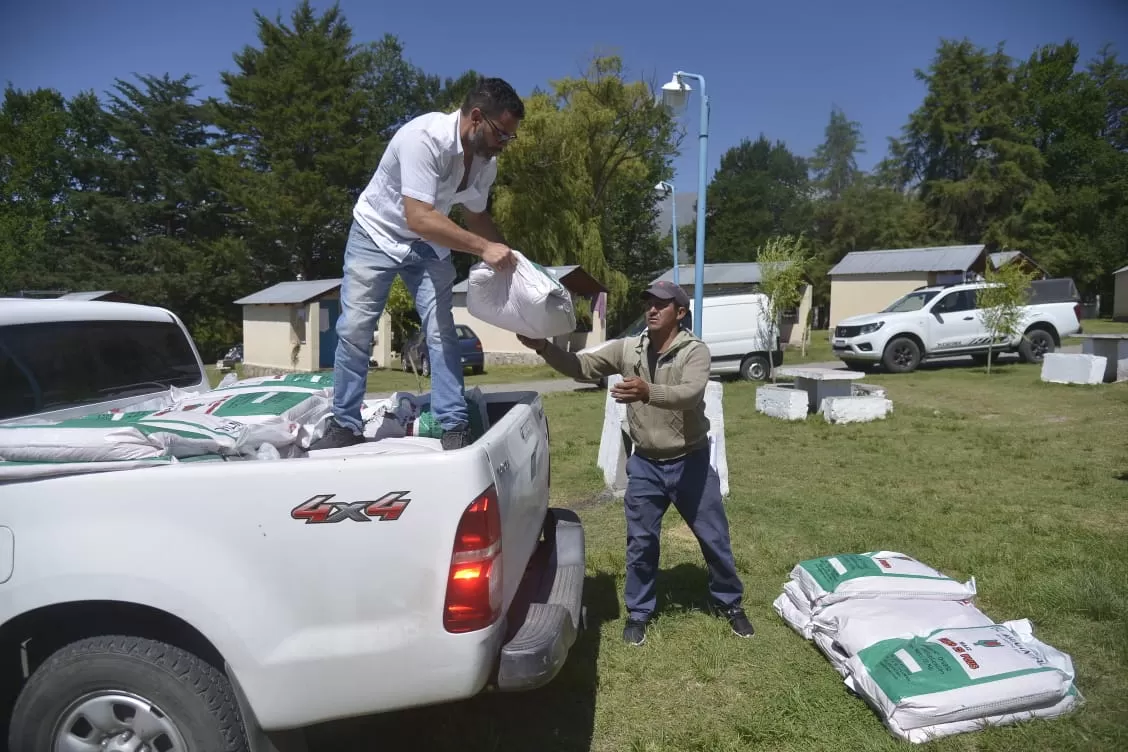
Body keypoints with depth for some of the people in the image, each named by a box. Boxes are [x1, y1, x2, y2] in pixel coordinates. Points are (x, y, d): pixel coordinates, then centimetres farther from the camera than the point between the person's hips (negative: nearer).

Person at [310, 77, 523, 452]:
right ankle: (345, 426, 9)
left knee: (441, 331, -7)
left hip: (429, 245, 5)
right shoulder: (425, 136, -32)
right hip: (377, 235, -4)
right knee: (354, 330, -4)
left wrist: (506, 254, -9)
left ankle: (455, 427, -3)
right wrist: (483, 248, -39)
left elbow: (476, 216, 6)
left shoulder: (486, 161, -10)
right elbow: (418, 218, -39)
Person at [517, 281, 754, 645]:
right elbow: (582, 367, -7)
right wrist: (543, 347, -23)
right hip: (645, 465, 2)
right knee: (641, 542, 10)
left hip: (690, 462, -2)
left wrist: (648, 392, -51)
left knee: (714, 537, 13)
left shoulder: (695, 351, -14)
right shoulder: (628, 349, -3)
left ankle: (729, 603, 36)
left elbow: (690, 393, -33)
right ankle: (639, 612, 30)